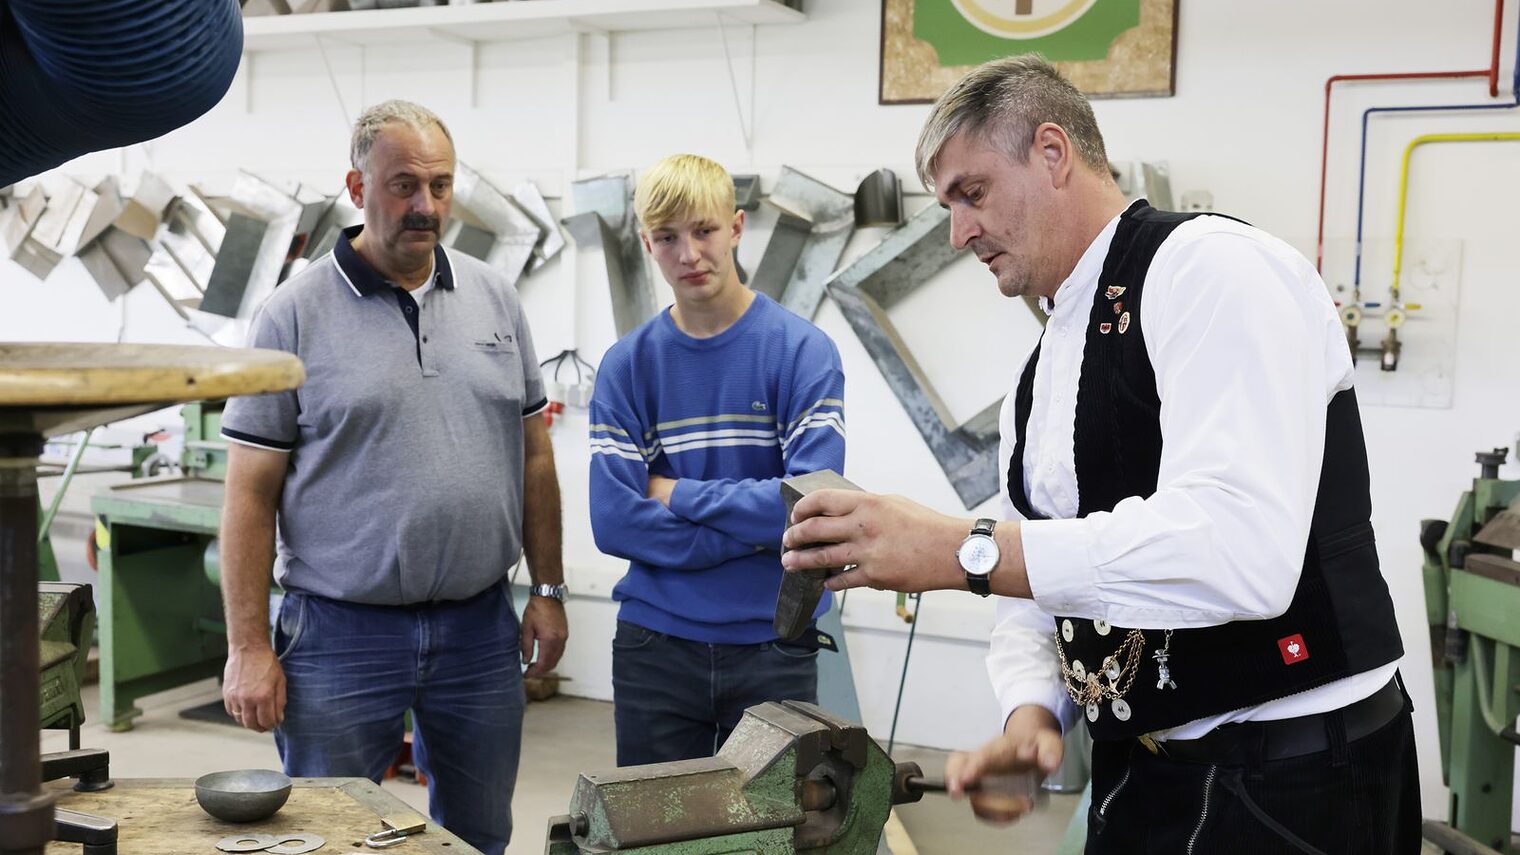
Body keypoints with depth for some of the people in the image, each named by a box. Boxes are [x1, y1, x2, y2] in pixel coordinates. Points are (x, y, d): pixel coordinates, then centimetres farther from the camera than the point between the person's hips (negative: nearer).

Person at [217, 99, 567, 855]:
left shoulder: (495, 301, 6)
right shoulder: (294, 315, -6)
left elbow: (533, 455, 11)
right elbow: (250, 492, -6)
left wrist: (548, 590, 8)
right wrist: (248, 647, -9)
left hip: (480, 627, 4)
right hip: (341, 633, -3)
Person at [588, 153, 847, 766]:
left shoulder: (803, 351, -6)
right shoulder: (627, 365, 0)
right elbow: (615, 523, -10)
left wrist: (677, 494, -10)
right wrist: (755, 528, -14)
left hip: (774, 644, -1)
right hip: (655, 645, 2)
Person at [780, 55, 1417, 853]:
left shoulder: (1213, 267, -15)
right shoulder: (1038, 381, 12)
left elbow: (1239, 548, -29)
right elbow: (1039, 585, 13)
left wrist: (965, 550, -29)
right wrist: (1032, 712, -8)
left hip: (1286, 785, -8)